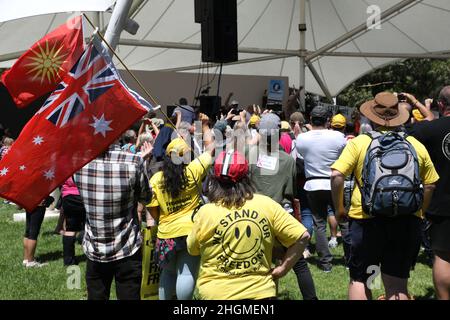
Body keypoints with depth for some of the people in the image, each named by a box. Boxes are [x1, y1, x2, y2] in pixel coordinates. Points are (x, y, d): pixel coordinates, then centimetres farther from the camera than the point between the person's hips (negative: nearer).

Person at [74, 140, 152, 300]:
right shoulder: (133, 162, -19)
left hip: (94, 250, 3)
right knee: (129, 295, 9)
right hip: (127, 250, -2)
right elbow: (145, 198, -2)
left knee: (96, 296, 14)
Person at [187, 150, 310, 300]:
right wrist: (282, 269, 2)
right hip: (261, 292, 1)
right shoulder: (267, 205, -6)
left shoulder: (206, 212, -11)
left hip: (217, 294, -1)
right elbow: (302, 236, -5)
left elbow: (192, 250, 5)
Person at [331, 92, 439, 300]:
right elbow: (430, 184, 12)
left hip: (367, 218, -2)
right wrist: (419, 212, 25)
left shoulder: (359, 143, -2)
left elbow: (336, 175, -11)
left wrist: (339, 208, 1)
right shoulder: (416, 145, 8)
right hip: (407, 220, 3)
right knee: (397, 283, 10)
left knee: (359, 279, 12)